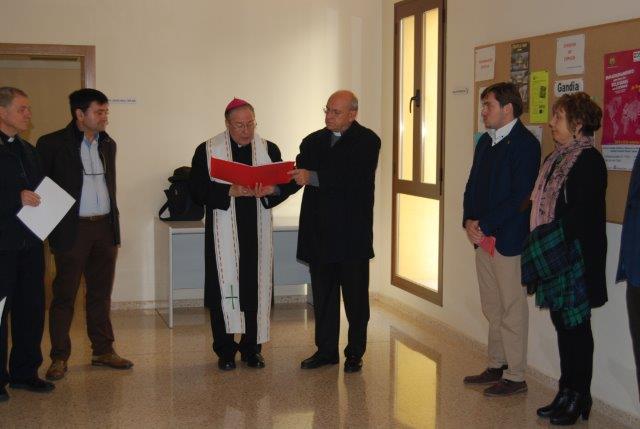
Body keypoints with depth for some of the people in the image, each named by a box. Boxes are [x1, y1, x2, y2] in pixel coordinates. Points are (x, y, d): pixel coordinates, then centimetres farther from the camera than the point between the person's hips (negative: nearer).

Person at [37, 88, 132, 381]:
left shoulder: (108, 144, 12)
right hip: (72, 231, -5)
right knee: (64, 296, 2)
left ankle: (103, 351, 22)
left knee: (101, 293, 13)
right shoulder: (52, 144, -6)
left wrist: (114, 226, 15)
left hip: (105, 228, 6)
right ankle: (59, 358, 10)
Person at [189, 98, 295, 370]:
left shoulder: (269, 150, 7)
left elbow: (286, 184, 3)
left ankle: (252, 348, 17)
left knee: (256, 287, 4)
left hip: (257, 233, 2)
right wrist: (230, 191, -19)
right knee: (223, 287, -2)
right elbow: (197, 189, -7)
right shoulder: (207, 151, 0)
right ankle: (225, 351, 10)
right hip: (223, 233, -2)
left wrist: (269, 190, -19)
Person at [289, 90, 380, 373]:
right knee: (322, 294, 10)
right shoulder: (313, 141, 12)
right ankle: (326, 350, 21)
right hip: (320, 232, 5)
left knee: (355, 295, 4)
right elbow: (299, 177, 4)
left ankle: (355, 353, 15)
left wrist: (313, 177, -24)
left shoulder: (367, 141, -4)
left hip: (352, 234, -4)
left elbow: (353, 178, -19)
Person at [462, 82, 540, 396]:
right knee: (492, 308, 15)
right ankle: (497, 366, 27)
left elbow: (520, 196, -18)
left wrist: (483, 224, -16)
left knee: (512, 310, 0)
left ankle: (515, 377, 9)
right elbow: (473, 185, 16)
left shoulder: (525, 144, -12)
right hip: (483, 237, 8)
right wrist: (469, 221, 1)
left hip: (508, 238, -8)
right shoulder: (485, 141, 14)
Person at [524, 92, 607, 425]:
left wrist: (551, 239, -18)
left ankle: (578, 398, 12)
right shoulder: (556, 159, 14)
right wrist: (540, 248, 9)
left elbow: (582, 213, -19)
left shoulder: (589, 160, -13)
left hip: (576, 257, -9)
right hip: (552, 257, 9)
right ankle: (566, 394, 22)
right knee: (562, 323, 13)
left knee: (575, 324, 0)